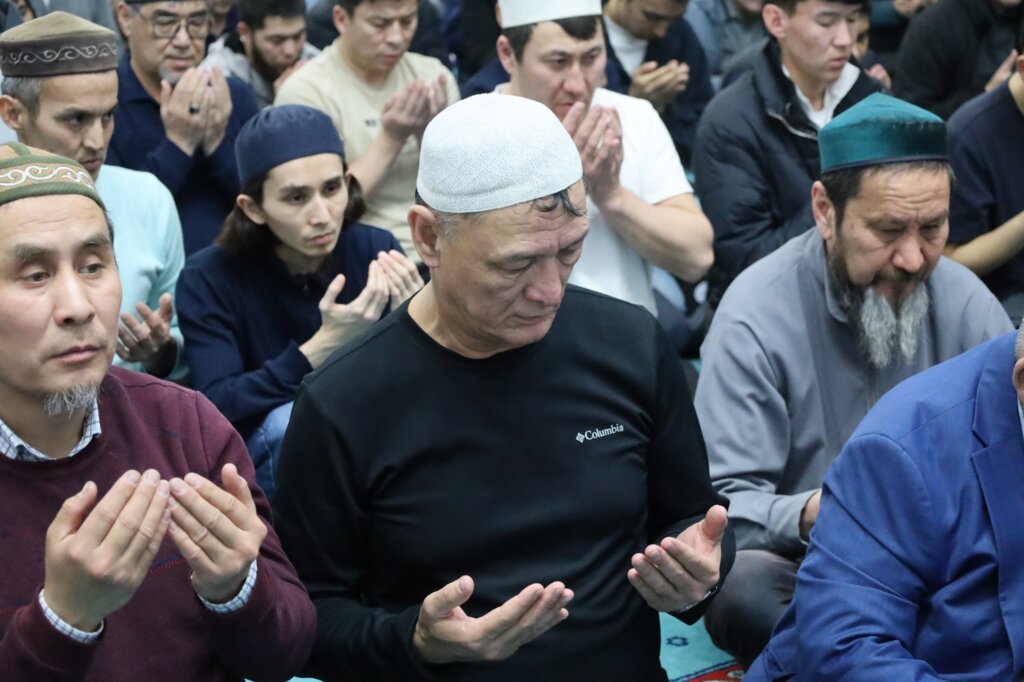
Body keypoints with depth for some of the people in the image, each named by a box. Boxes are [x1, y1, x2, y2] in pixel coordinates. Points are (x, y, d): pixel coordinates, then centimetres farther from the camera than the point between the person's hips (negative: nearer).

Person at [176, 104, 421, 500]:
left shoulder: (376, 250, -8)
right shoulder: (209, 279, -12)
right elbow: (215, 407, -24)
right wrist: (324, 346, -34)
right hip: (263, 458, -2)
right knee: (291, 420, -33)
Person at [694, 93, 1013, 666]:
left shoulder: (967, 303, -1)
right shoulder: (755, 317, -14)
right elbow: (723, 506, -17)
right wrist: (809, 515, -38)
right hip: (803, 568, -3)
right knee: (741, 583, -36)